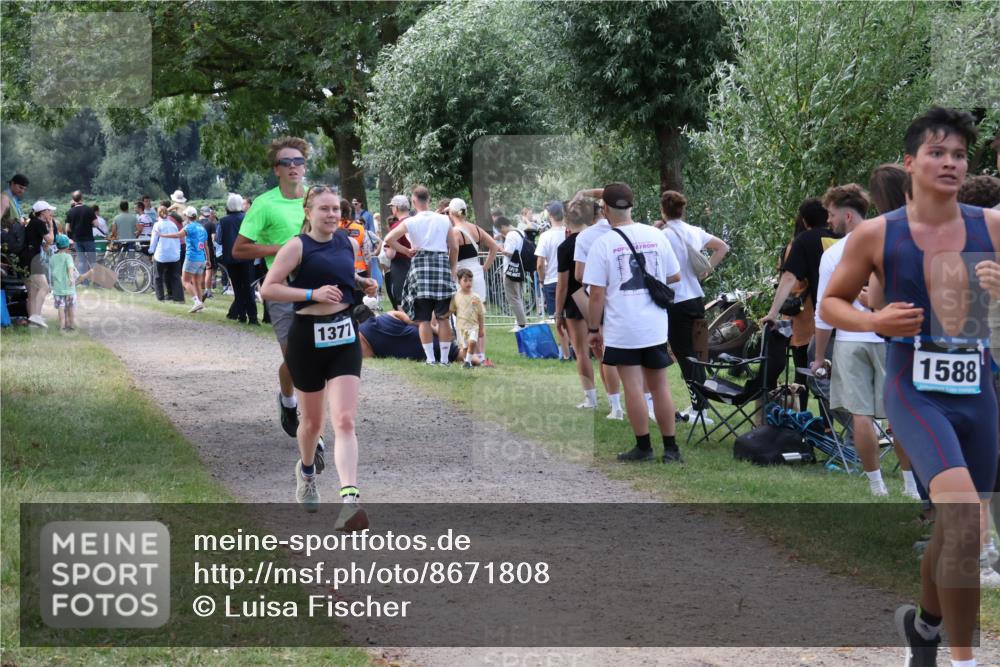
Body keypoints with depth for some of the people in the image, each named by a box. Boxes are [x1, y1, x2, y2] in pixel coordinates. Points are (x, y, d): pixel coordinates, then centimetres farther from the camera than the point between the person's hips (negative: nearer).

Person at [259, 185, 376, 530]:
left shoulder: (349, 243, 9)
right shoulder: (297, 246, -8)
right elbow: (268, 288, -14)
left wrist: (363, 283, 9)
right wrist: (313, 294, -22)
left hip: (344, 337, 3)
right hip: (308, 337, -3)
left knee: (344, 421, -12)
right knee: (313, 420, 14)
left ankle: (350, 499, -24)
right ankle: (306, 471, 46)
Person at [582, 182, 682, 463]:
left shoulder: (603, 244, -9)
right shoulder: (655, 235, 1)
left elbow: (597, 294, -9)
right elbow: (675, 277, 10)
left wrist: (593, 329, 1)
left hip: (622, 329, -4)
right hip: (655, 326, 4)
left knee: (633, 386, 2)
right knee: (659, 385, 11)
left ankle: (643, 447, 6)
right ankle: (671, 448, 13)